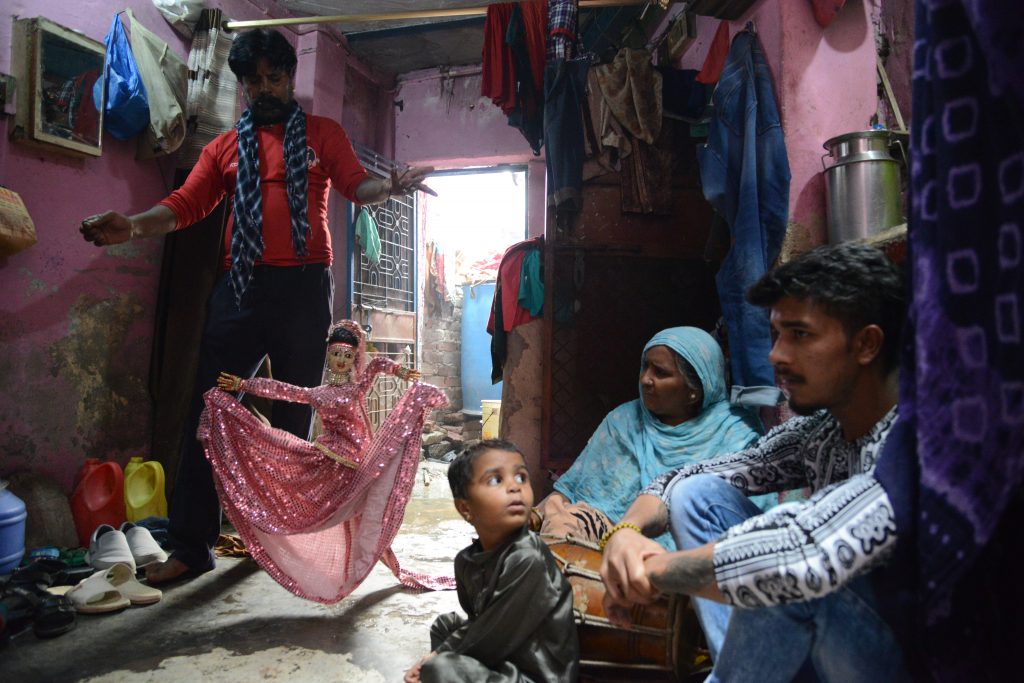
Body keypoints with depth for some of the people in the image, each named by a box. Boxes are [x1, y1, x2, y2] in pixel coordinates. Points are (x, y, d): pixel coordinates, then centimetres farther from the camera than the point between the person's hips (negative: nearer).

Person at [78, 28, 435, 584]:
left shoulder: (323, 134, 14)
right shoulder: (225, 147, 18)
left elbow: (355, 185, -1)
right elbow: (186, 204, 7)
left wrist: (389, 187, -23)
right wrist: (134, 226, -11)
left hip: (303, 287, -2)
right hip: (240, 287, 2)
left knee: (295, 414, 5)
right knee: (209, 412, -1)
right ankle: (191, 545, 8)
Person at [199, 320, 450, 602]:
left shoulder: (358, 387, 3)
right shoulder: (316, 394, 9)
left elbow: (378, 364, -10)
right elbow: (277, 389, 8)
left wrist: (402, 372, -26)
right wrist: (240, 384, 8)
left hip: (359, 462, -2)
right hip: (329, 462, 2)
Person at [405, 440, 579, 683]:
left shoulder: (528, 561, -25)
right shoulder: (466, 560, -3)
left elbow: (492, 641, -19)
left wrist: (438, 658, -7)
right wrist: (439, 654, -4)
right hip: (502, 662, 8)